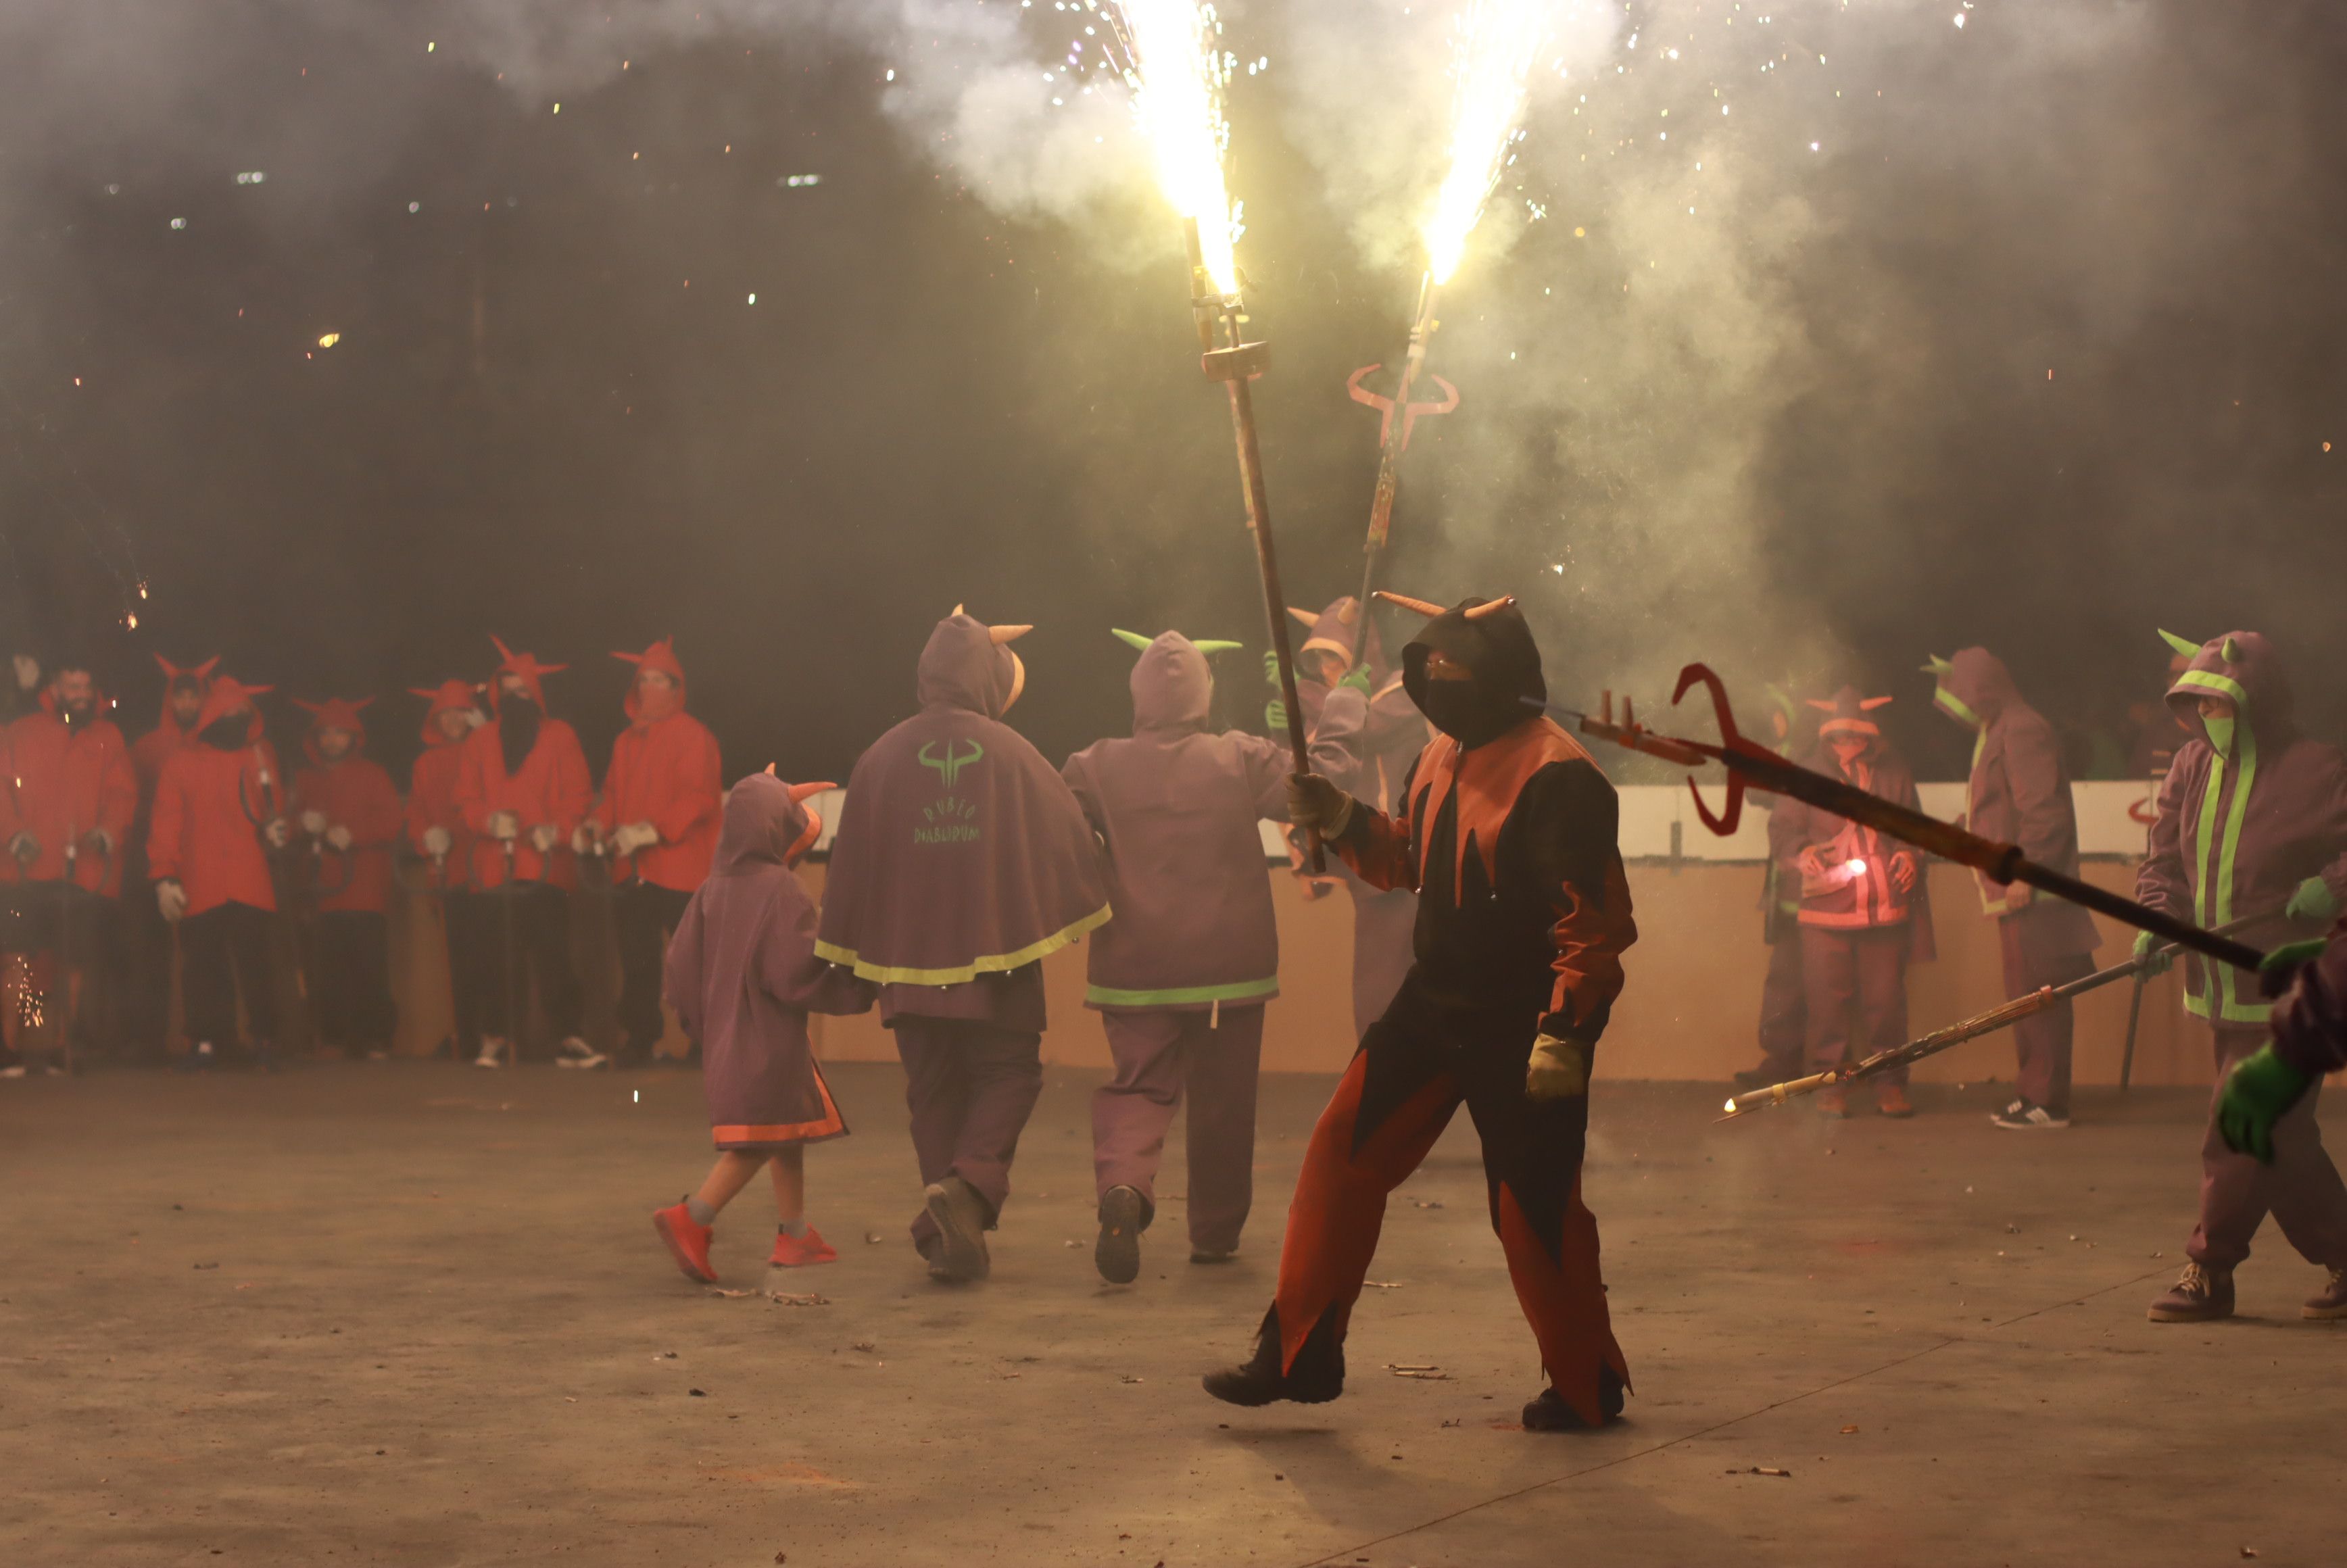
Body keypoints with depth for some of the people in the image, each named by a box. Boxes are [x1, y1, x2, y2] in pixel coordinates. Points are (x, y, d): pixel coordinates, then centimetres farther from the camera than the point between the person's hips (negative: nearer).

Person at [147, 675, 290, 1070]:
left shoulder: (261, 759, 12)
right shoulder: (182, 764, 7)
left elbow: (274, 810, 16)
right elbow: (165, 826, 3)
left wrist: (277, 830, -8)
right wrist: (164, 878, -5)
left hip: (250, 885, 0)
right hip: (199, 887, 0)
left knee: (254, 962, -8)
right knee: (202, 967, 1)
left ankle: (265, 1039, 1)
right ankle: (207, 1041, 10)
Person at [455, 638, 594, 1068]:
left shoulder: (560, 737, 8)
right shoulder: (482, 741, 14)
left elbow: (577, 795, 3)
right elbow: (466, 797, 12)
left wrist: (557, 830, -14)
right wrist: (489, 821, -8)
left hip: (547, 866, -2)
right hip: (497, 867, 2)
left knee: (552, 954, -7)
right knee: (502, 956, -2)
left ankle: (568, 1038, -5)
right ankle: (497, 1039, 2)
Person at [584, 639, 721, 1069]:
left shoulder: (694, 738, -2)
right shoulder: (627, 741, 19)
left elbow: (699, 798, -12)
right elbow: (614, 798, 21)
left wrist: (654, 829, -22)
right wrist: (597, 826, 0)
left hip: (678, 868, -6)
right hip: (631, 869, 6)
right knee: (637, 961, 6)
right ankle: (639, 1038, 12)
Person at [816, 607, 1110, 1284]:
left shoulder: (883, 758, -1)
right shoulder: (1010, 752, -7)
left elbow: (853, 861, 4)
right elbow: (1067, 836, 0)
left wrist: (853, 955, 13)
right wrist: (1086, 919, 17)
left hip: (911, 955, 2)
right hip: (996, 949, -2)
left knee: (935, 1090, 11)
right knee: (1008, 1075, 10)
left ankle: (952, 1238, 8)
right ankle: (970, 1186, -15)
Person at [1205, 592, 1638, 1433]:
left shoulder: (1554, 776, -19)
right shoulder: (1441, 759, 9)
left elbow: (1596, 920, -21)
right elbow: (1406, 858, 24)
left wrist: (1566, 1031, -25)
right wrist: (1340, 819, 5)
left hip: (1521, 1031, -8)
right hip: (1434, 1007, 8)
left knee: (1534, 1209, 0)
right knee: (1341, 1155, 2)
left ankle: (1586, 1386, 18)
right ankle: (1299, 1352, 10)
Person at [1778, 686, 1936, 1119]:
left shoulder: (1894, 773, 9)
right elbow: (1782, 825, 8)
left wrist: (1911, 854, 0)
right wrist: (1802, 852, -11)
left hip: (1886, 909, 1)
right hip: (1826, 909, -1)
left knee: (1886, 999, 3)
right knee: (1827, 998, 0)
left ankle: (1890, 1083, 13)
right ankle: (1830, 1084, 9)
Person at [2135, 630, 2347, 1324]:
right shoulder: (2191, 769, 9)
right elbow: (2166, 858, 10)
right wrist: (2158, 917, -6)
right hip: (2220, 991, 7)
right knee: (2281, 1137, 13)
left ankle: (2210, 1268, 0)